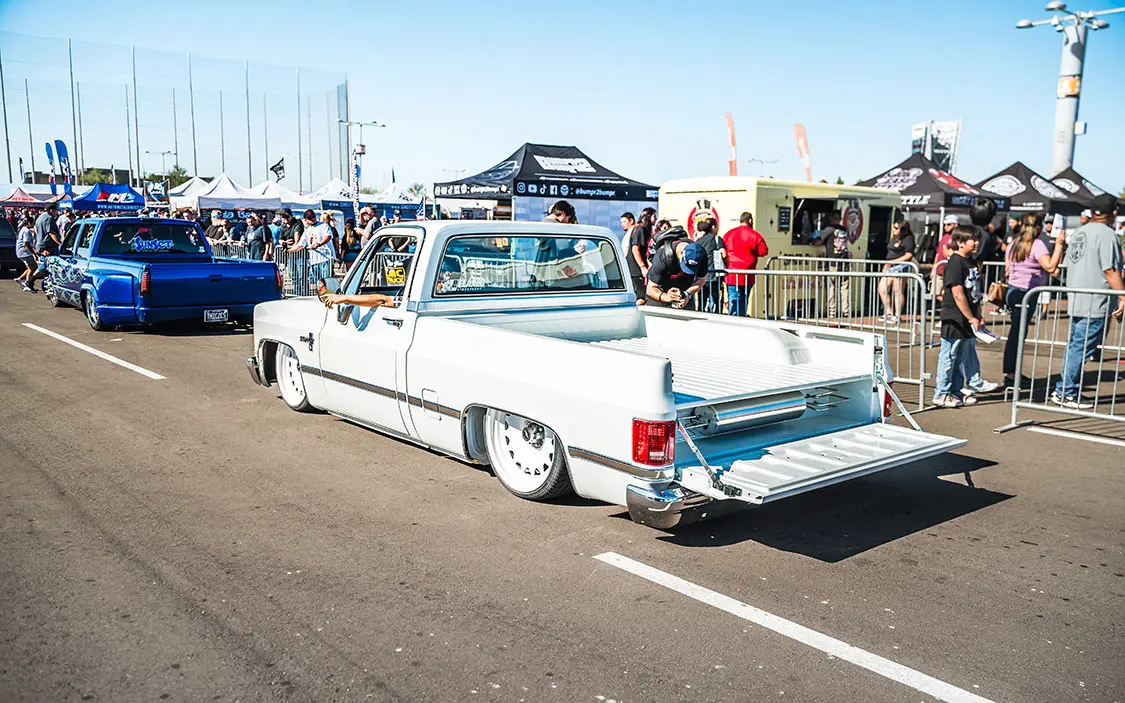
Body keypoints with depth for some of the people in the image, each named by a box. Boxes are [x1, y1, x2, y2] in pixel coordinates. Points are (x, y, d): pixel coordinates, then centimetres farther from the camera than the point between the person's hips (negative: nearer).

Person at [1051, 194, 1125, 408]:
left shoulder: (1078, 233, 14)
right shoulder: (1106, 234, -12)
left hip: (1075, 301, 9)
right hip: (1096, 304, -9)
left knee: (1074, 347, 15)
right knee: (1082, 349, -4)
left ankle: (1064, 390, 21)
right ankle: (1066, 393, -1)